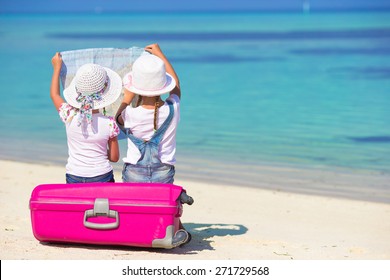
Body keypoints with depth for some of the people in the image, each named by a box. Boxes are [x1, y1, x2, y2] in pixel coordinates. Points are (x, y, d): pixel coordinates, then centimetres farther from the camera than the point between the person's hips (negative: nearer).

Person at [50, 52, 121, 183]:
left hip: (74, 178, 1)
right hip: (102, 177, -1)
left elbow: (54, 94, 12)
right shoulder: (109, 123, -13)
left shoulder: (70, 116, -10)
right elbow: (114, 157, -3)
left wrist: (57, 67, 23)